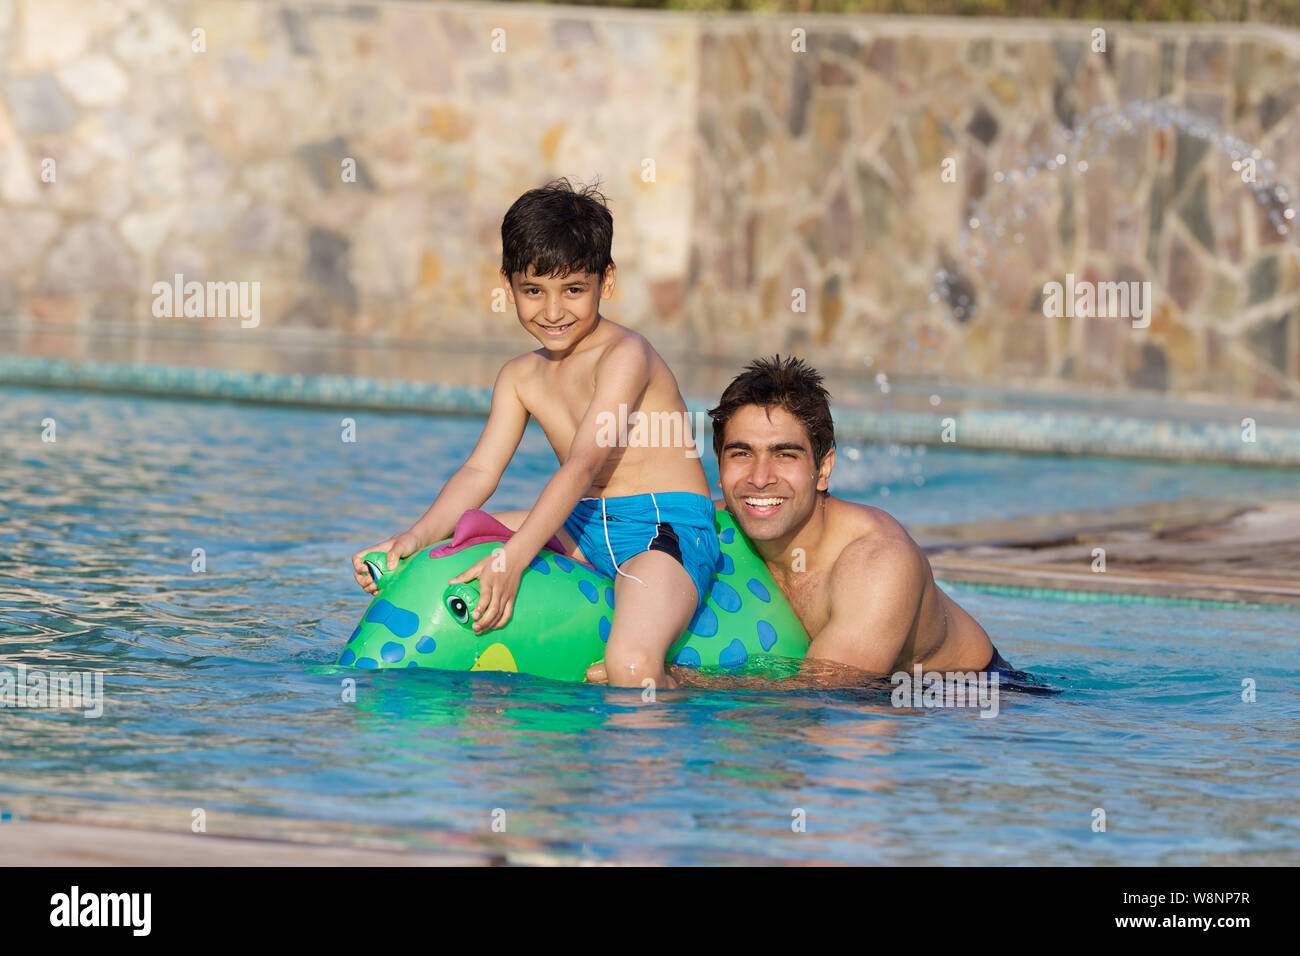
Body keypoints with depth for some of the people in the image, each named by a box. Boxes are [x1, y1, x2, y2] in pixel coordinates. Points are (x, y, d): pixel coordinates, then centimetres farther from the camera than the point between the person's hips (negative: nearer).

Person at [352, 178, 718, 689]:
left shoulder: (624, 355, -13)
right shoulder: (521, 377, 11)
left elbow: (583, 464, -24)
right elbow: (480, 471, 2)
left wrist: (514, 557, -35)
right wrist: (417, 537, -18)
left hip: (666, 531, -8)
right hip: (583, 530, 8)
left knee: (631, 666, -35)